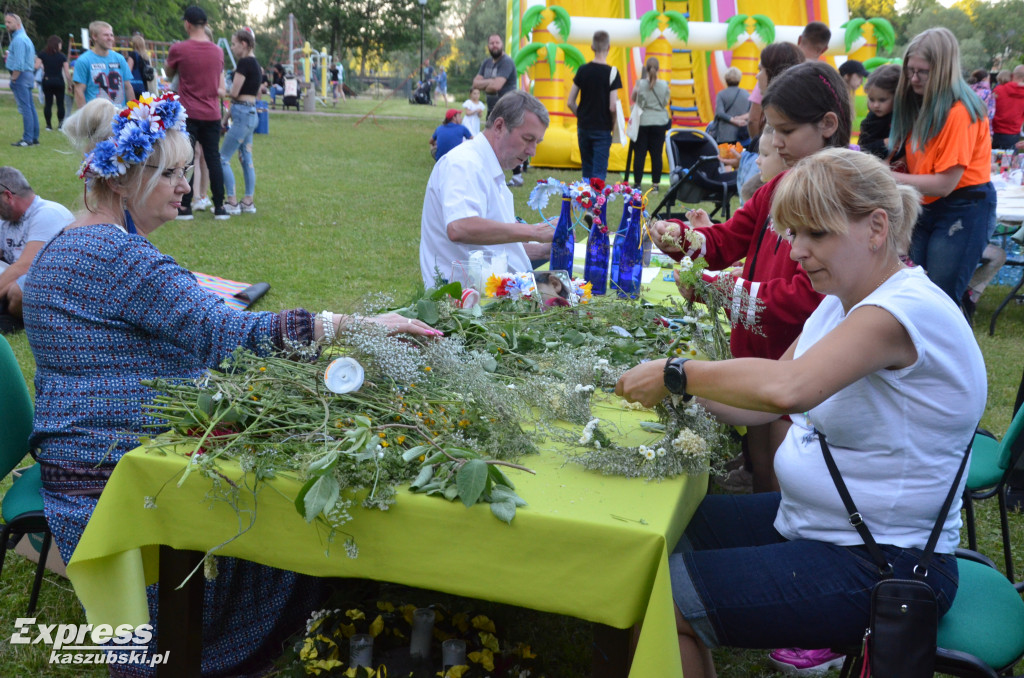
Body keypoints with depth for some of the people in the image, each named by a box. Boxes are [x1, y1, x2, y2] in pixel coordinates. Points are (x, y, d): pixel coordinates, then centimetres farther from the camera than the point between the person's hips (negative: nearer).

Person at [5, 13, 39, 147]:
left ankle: (28, 139, -11)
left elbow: (19, 64, -19)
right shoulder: (25, 37, 18)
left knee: (25, 107, -10)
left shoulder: (18, 39, -13)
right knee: (30, 107, 9)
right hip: (28, 75, 10)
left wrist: (13, 79, -14)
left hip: (21, 76, -10)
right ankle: (34, 137, 12)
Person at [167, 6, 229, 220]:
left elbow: (169, 73, 11)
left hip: (188, 114, -4)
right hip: (212, 114, 4)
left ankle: (185, 207, 2)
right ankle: (219, 208, 9)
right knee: (213, 159, 8)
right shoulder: (218, 51, 5)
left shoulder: (178, 49, -8)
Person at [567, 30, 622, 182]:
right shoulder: (611, 72, -11)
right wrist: (614, 123, 2)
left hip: (583, 127, 4)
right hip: (602, 128, -4)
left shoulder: (583, 70, 1)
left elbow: (570, 102, 3)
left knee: (587, 171, 14)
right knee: (599, 172, -2)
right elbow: (612, 107, -15)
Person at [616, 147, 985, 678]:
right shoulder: (841, 304, 9)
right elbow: (761, 407, 10)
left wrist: (676, 374, -26)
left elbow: (787, 388, -39)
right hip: (807, 522, 10)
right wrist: (675, 390, -7)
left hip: (882, 567, -9)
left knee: (660, 599, -17)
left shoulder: (910, 310, -23)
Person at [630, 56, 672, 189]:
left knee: (639, 154, 3)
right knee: (656, 155, 3)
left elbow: (633, 99, 5)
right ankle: (656, 183, 6)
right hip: (659, 123, 1)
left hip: (642, 122, -1)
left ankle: (637, 183, 6)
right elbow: (666, 102, 7)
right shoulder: (664, 85, -3)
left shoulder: (640, 84, -7)